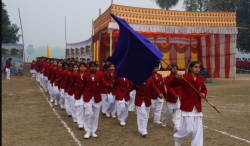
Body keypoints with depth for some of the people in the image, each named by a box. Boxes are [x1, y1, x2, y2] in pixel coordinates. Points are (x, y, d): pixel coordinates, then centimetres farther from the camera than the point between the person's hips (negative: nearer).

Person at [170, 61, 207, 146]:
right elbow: (171, 85, -10)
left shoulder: (201, 78, 7)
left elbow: (204, 88, 24)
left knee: (198, 130, 3)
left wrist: (204, 94, 2)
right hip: (187, 107, -5)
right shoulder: (185, 77, -8)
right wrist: (176, 78, -30)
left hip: (197, 107, 5)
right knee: (188, 130, -2)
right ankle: (177, 138, 29)